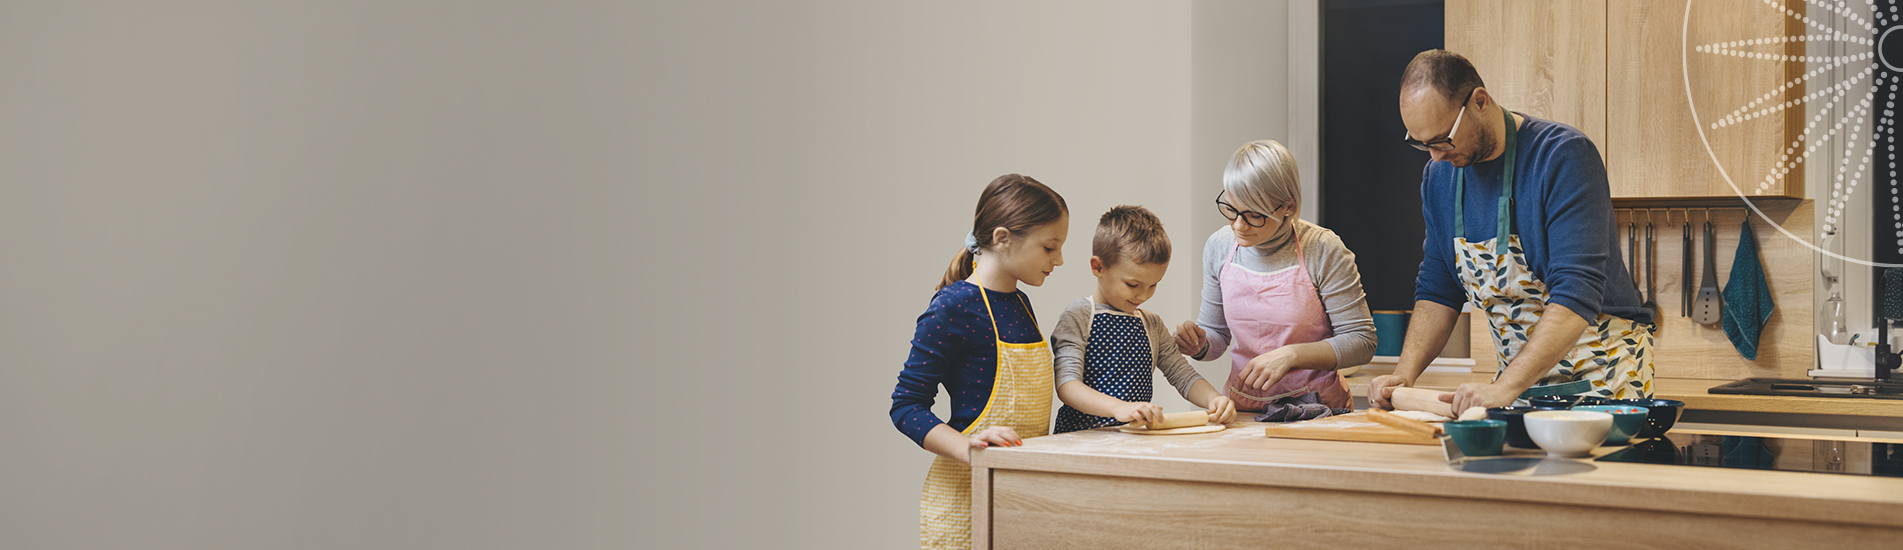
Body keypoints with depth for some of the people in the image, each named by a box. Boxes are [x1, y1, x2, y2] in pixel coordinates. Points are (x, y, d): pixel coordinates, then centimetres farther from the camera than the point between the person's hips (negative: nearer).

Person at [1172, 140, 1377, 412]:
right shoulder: (1219, 247, 2)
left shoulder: (1322, 251, -12)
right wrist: (1200, 344, -8)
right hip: (1241, 410, 4)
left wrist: (1291, 354, -19)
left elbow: (1361, 341, -8)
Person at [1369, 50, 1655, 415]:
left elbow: (1577, 294, -26)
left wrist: (1505, 387, -35)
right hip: (1518, 376, 6)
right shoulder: (1439, 177, 5)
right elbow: (1437, 291, 12)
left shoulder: (1564, 156, -18)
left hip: (1602, 372, -6)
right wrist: (1404, 376, -4)